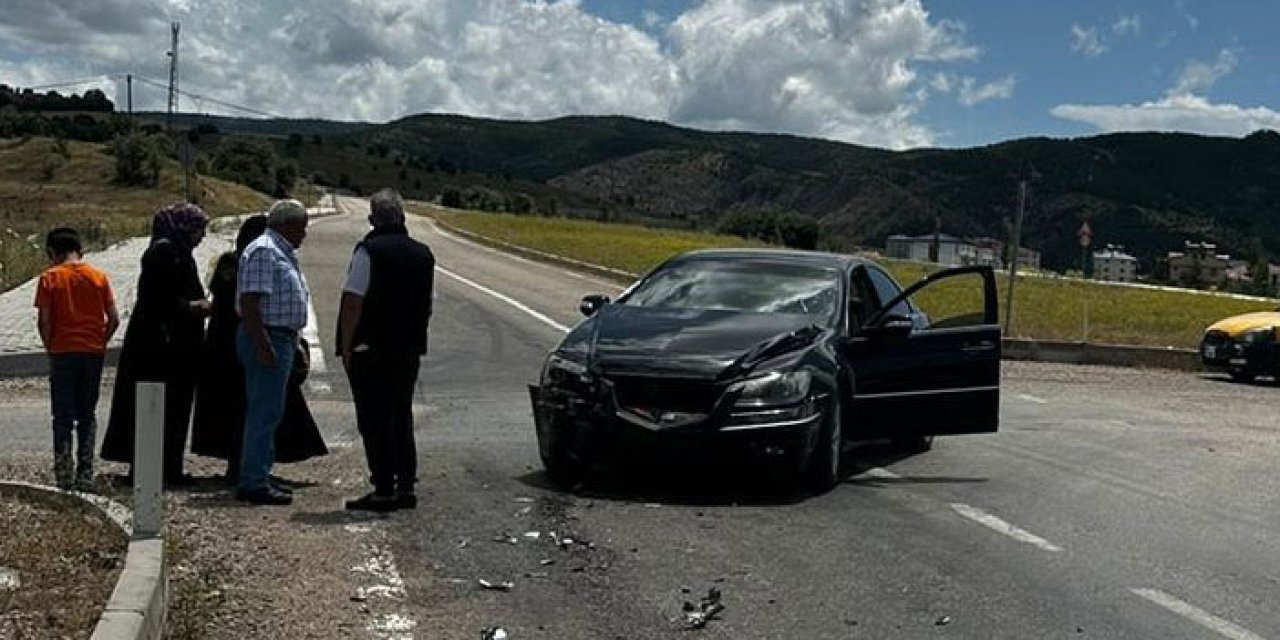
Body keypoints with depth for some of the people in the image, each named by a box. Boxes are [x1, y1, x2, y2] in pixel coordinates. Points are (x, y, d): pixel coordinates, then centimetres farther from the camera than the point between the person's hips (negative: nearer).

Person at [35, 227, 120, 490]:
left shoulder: (49, 277, -4)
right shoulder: (98, 276, 3)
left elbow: (44, 321, -10)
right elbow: (114, 319, 0)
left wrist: (50, 349, 3)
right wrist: (100, 344, 10)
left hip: (62, 353, -2)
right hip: (93, 353, 2)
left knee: (63, 418, 5)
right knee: (87, 416, 10)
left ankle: (64, 477, 3)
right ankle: (85, 476, 9)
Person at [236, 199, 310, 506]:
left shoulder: (282, 252, 20)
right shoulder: (263, 251, -13)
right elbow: (249, 302, -21)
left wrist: (293, 342, 23)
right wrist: (262, 345, -26)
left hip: (280, 340, 11)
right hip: (266, 339, -11)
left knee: (266, 412, 14)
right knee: (265, 412, -10)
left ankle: (257, 477, 21)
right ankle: (254, 483, -7)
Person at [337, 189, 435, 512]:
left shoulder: (369, 251, -12)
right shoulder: (423, 254, 8)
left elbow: (353, 303, -16)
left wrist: (346, 346, -9)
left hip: (371, 352, -6)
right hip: (409, 351, 6)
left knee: (375, 422, 0)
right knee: (401, 418, 15)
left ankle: (384, 492, 0)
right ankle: (406, 487, 17)